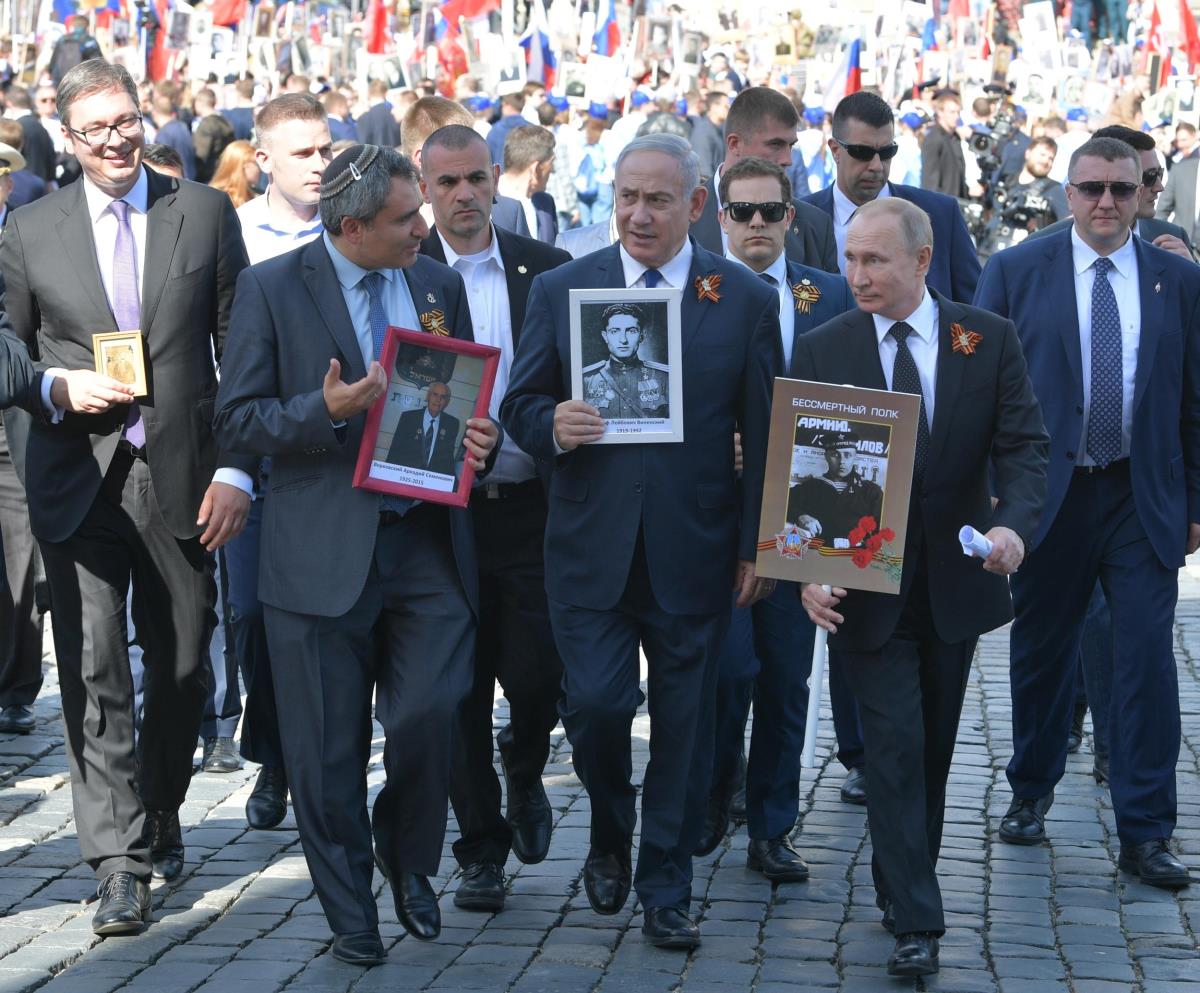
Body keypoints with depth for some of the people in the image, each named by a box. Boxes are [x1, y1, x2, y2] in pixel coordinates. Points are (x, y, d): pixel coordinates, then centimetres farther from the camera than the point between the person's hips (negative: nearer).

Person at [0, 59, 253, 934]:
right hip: (79, 483, -1)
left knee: (183, 667, 10)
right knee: (94, 673, -7)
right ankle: (120, 861, -5)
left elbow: (240, 352, 2)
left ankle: (159, 819, 31)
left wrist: (237, 470, -5)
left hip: (183, 477, 1)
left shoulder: (206, 212, 4)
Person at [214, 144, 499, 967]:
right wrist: (327, 410, -20)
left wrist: (479, 439, -2)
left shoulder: (440, 286, 10)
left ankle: (410, 863, 23)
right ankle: (349, 909, 22)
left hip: (428, 543, 3)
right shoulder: (272, 288, -3)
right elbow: (237, 418, -4)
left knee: (428, 717, -6)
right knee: (329, 748, 4)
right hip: (323, 551, -2)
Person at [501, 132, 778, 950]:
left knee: (685, 724, 5)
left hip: (694, 550, 0)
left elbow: (764, 435, 4)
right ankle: (611, 837, 22)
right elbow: (519, 405, 8)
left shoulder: (745, 299, 2)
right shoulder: (561, 290, 4)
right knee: (593, 701, -9)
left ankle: (667, 890, 20)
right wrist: (550, 425, -15)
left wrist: (758, 545, 0)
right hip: (591, 545, 0)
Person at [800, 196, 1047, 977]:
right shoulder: (822, 350, -4)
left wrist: (1012, 523, -24)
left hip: (955, 581, 2)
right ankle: (915, 921, -4)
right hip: (866, 584, -2)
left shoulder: (989, 339, -3)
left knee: (933, 747, 14)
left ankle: (904, 881, 32)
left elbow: (1023, 446, -5)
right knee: (895, 747, -7)